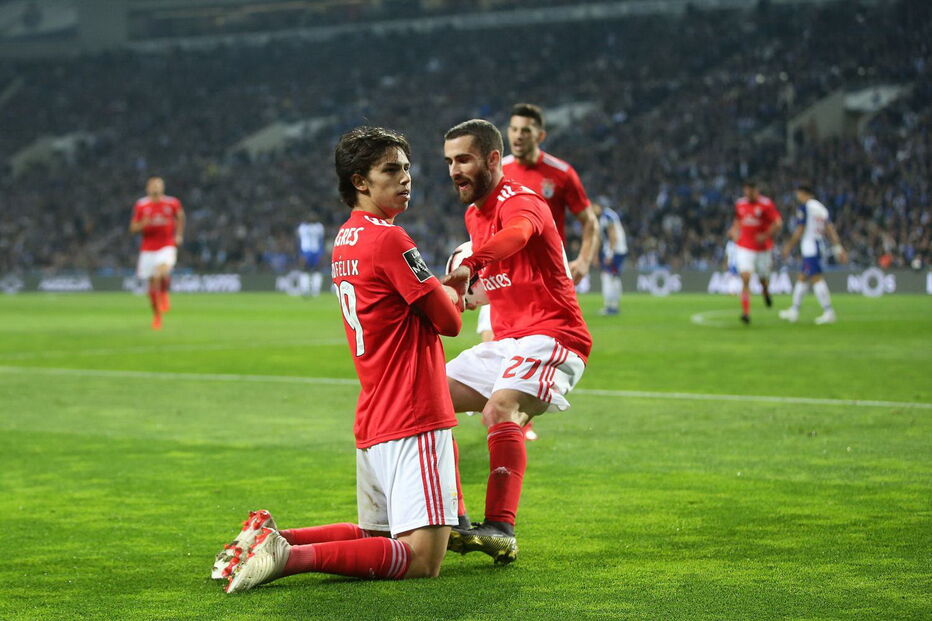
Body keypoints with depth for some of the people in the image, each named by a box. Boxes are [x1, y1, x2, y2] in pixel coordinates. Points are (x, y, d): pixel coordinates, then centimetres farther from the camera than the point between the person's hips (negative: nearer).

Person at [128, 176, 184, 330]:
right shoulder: (141, 205, -2)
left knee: (162, 271, -32)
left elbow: (180, 216, 20)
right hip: (148, 249, 1)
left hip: (167, 247, -1)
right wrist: (143, 224, -18)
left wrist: (179, 234, 11)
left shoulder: (172, 203, -2)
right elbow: (133, 228, 3)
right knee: (152, 284, 5)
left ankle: (164, 295, -2)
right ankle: (156, 316, 23)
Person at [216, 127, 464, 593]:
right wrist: (450, 298, 13)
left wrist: (439, 291, 6)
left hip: (373, 422, 9)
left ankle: (272, 538, 10)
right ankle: (290, 556, -21)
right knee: (423, 558, -13)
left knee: (375, 536, 23)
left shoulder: (345, 238, 14)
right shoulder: (389, 239, -13)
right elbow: (449, 321, -9)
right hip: (413, 420, -9)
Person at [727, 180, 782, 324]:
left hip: (763, 248, -1)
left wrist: (766, 235, -22)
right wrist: (734, 230, 4)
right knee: (745, 279, -15)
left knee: (763, 278, 14)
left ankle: (765, 291, 53)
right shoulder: (740, 204, 4)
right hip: (745, 248, 1)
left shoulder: (766, 204, -9)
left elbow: (778, 223, -11)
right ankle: (746, 313, -16)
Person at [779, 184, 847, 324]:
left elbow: (799, 231, -11)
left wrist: (789, 247, -2)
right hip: (820, 246, 9)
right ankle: (794, 311, 23)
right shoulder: (821, 208, 14)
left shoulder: (804, 207, -9)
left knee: (816, 279, -12)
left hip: (809, 247, -9)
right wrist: (838, 248, 10)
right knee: (802, 278, 17)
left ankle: (828, 312, -19)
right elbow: (830, 229, 11)